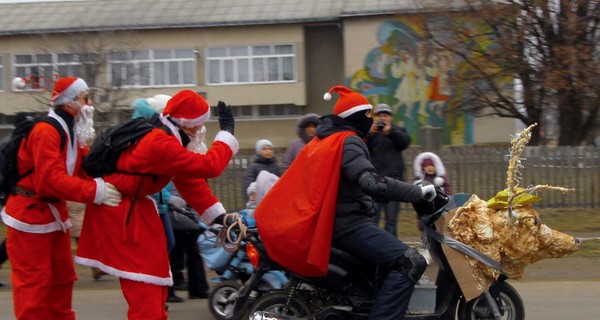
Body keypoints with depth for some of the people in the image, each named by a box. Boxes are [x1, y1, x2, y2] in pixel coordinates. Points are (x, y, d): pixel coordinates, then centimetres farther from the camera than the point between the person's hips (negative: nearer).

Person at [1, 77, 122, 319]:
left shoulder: (73, 133, 11)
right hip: (30, 214, -10)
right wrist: (95, 192, -33)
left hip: (55, 212, 10)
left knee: (62, 277, 15)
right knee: (34, 281, -6)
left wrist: (107, 185, -14)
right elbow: (52, 178, -30)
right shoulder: (46, 131, -21)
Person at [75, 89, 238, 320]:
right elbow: (208, 166, -26)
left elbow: (190, 181, 11)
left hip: (132, 208, 11)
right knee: (144, 291, -10)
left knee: (155, 281, 15)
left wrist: (218, 216, 6)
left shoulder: (166, 139, 8)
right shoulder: (161, 144, -26)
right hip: (121, 212, -11)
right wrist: (227, 132, -13)